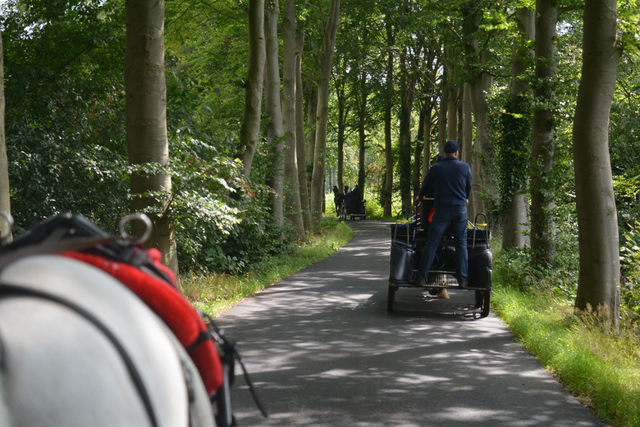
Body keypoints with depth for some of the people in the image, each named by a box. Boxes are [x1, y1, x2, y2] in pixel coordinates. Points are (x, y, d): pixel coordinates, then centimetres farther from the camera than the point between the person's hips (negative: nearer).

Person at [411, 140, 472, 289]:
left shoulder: (436, 168, -2)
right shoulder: (465, 167, 2)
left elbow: (426, 185, 12)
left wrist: (419, 197, 33)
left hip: (442, 210, -1)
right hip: (460, 209, 1)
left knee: (431, 244, 0)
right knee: (461, 244, 6)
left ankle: (420, 277, 0)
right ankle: (462, 280, 4)